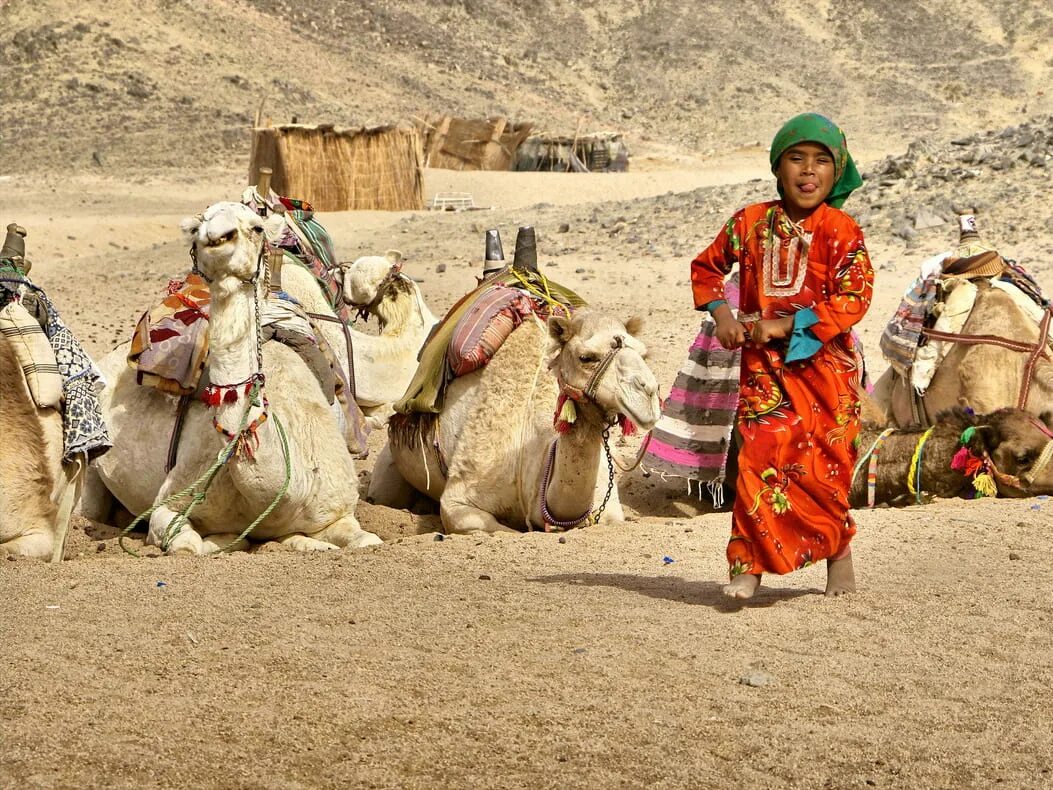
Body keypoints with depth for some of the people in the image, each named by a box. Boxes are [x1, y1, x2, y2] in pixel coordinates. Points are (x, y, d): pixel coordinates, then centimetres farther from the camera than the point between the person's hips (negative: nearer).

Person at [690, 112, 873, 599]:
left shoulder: (840, 231, -6)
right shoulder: (751, 222, 5)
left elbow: (854, 298, -14)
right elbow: (707, 266, 20)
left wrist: (784, 325, -16)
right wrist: (720, 313, 3)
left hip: (824, 363, -2)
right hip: (763, 363, 2)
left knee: (824, 464, 1)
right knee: (759, 454, -10)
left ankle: (838, 548, 24)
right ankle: (748, 563, -6)